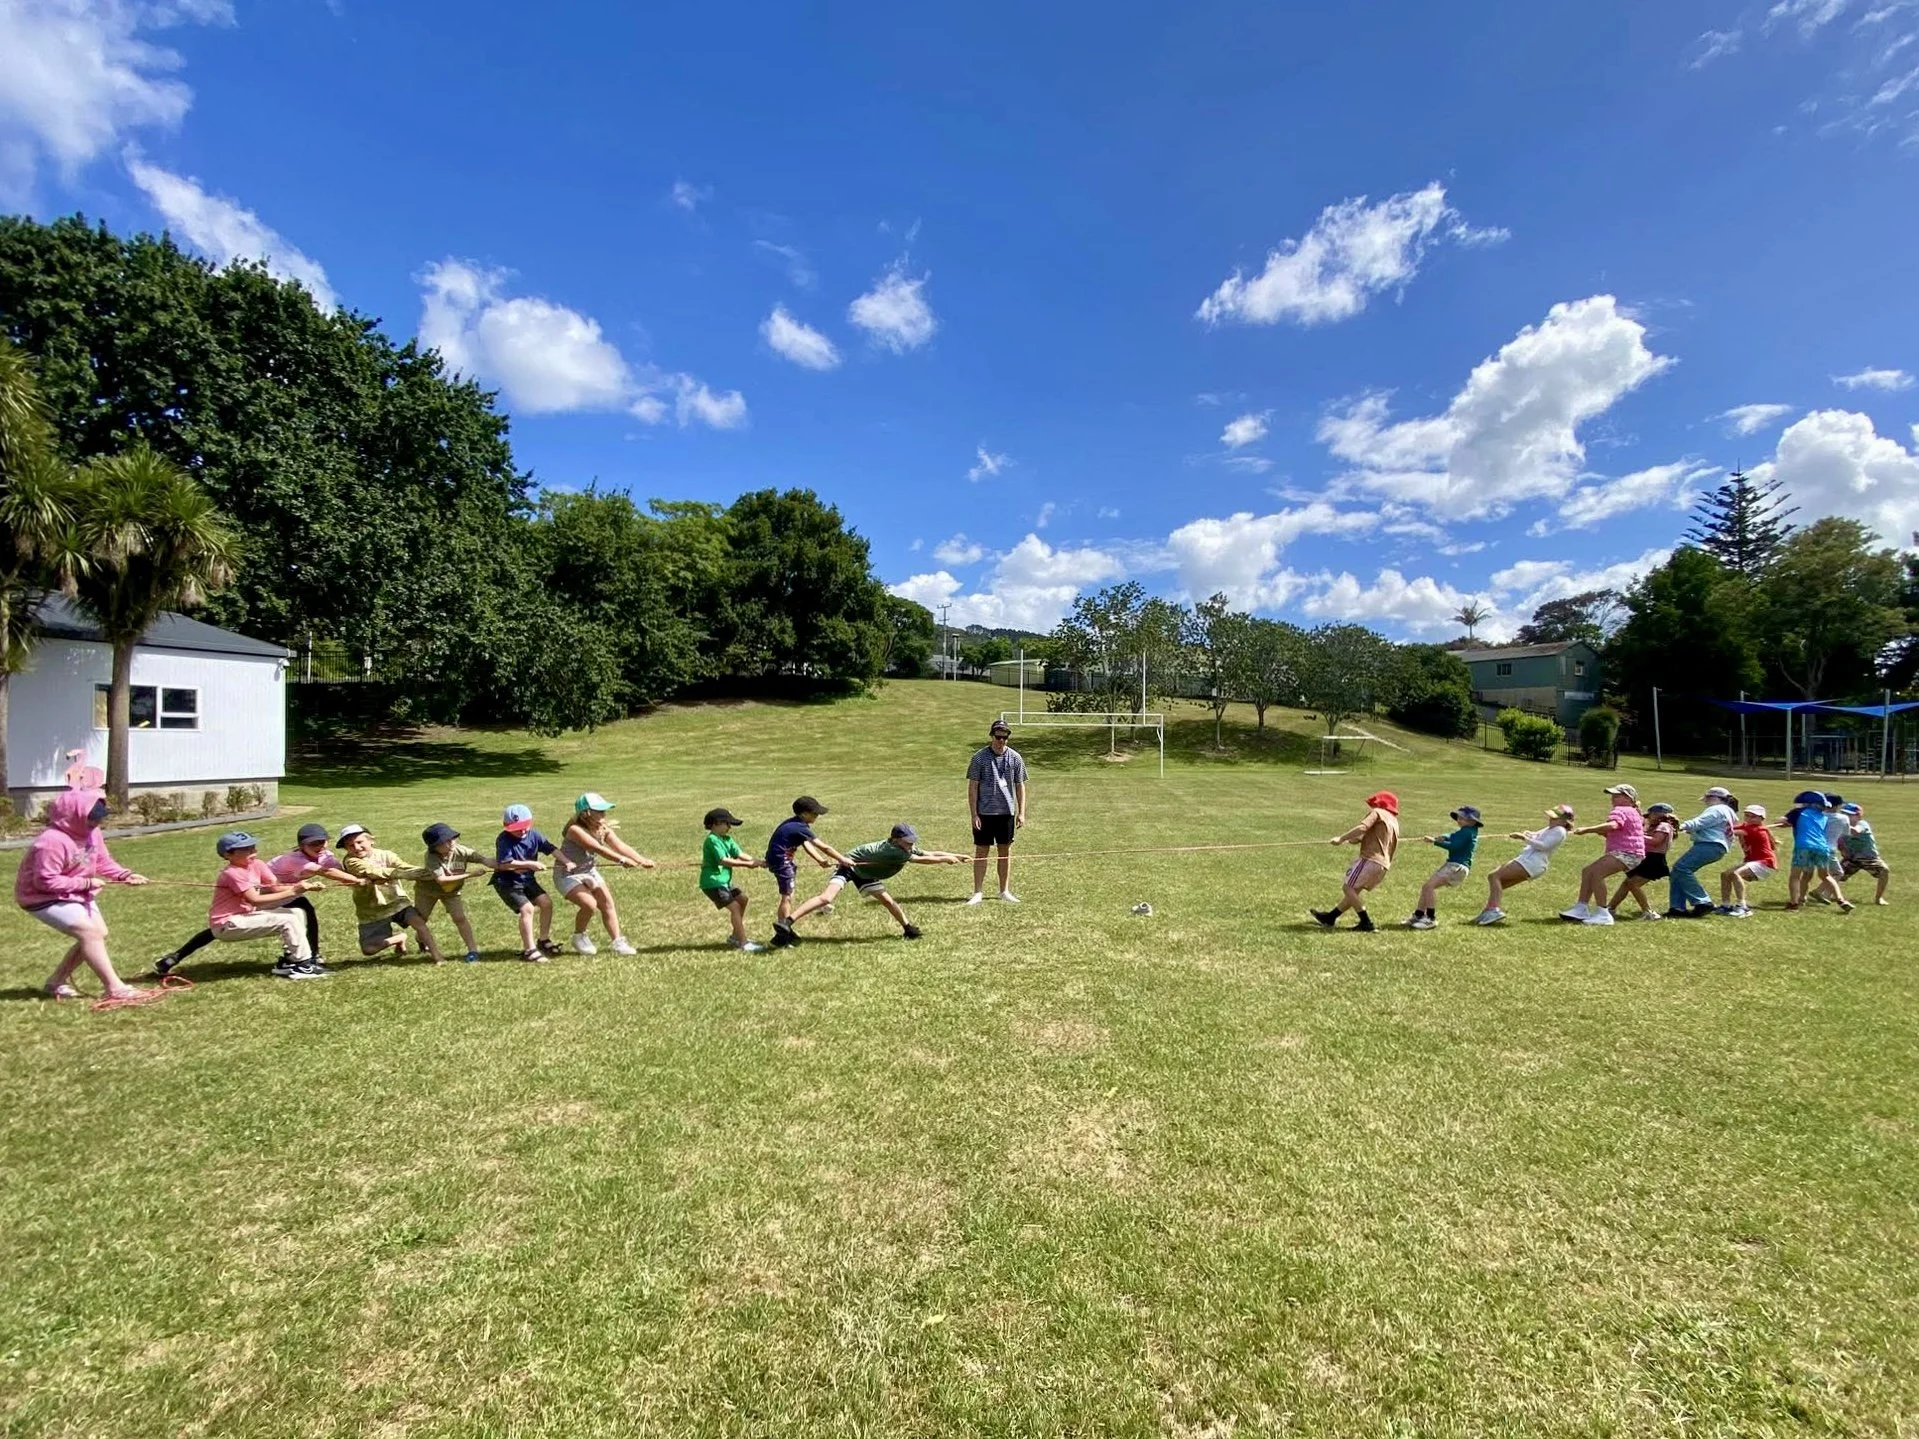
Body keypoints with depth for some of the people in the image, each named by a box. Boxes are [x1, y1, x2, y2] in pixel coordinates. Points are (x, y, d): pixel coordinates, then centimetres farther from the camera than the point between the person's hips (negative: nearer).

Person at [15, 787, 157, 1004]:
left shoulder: (92, 833, -5)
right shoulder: (52, 841, -32)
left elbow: (103, 862, 3)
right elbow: (45, 881, -30)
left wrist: (125, 875, -14)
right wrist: (86, 883, -25)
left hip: (77, 893, 9)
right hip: (43, 897, -9)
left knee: (99, 933, 3)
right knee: (90, 932, -20)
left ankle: (56, 981, 20)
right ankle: (115, 989, -17)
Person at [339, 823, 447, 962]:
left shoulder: (386, 855, -6)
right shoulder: (351, 861, -15)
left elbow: (404, 867, -20)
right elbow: (373, 872, -30)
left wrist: (431, 873, -39)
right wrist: (403, 873, -42)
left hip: (396, 901, 0)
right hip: (372, 911, 0)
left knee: (418, 920, -24)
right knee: (368, 949, -3)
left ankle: (435, 953, -8)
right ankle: (399, 938, 24)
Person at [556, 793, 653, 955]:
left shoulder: (603, 829, -6)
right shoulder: (575, 830, -26)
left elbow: (620, 846, -19)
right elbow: (598, 849, -39)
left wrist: (641, 860, -34)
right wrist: (621, 860, -49)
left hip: (589, 871, 7)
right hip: (567, 875, -7)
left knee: (607, 903, -3)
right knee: (590, 904, -21)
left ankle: (617, 942, 3)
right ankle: (579, 937, 4)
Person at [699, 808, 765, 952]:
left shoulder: (727, 839, 10)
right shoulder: (713, 840, -18)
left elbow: (740, 854, 2)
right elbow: (724, 860, -26)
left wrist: (757, 862, -14)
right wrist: (748, 864, -24)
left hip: (724, 880, 10)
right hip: (713, 882, -10)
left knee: (742, 899, 19)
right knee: (734, 907, -13)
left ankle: (736, 937, 28)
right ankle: (744, 944, -10)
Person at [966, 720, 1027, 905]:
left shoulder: (1015, 758, 2)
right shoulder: (980, 758, -5)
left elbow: (1020, 786, 7)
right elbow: (972, 787, -4)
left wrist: (1021, 813, 2)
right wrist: (974, 814, -9)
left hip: (1007, 812, 2)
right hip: (984, 812, -2)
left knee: (1005, 851, 9)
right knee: (981, 851, 2)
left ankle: (1004, 891, 20)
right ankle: (978, 892, 10)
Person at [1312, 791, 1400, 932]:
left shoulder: (1377, 812, 1)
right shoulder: (1394, 822, 26)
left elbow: (1362, 828, -16)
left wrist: (1341, 839, -14)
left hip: (1371, 859, -9)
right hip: (1383, 864, 9)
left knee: (1348, 888, -8)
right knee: (1353, 890, 15)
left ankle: (1366, 923, -9)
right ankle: (1330, 917, 22)